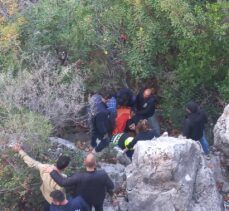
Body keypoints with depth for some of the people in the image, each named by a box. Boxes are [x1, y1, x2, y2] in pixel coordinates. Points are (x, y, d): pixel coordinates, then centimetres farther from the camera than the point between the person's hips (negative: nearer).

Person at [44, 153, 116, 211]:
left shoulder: (79, 177, -43)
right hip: (99, 197, 1)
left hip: (86, 199, -1)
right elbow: (111, 186, -24)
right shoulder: (103, 175, -41)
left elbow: (63, 182, -34)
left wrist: (52, 171, -26)